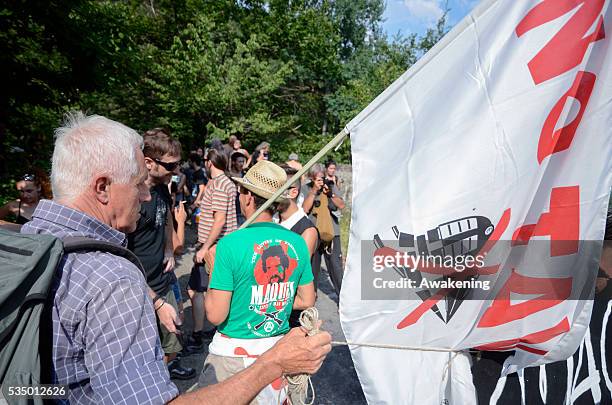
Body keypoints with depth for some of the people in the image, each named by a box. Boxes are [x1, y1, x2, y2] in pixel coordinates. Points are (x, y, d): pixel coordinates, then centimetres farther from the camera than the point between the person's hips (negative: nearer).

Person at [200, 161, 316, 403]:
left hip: (234, 352, -3)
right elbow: (307, 301, 3)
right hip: (279, 347, 4)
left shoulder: (231, 244, -21)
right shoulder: (297, 242, -7)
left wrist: (211, 283, -1)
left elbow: (216, 315, -17)